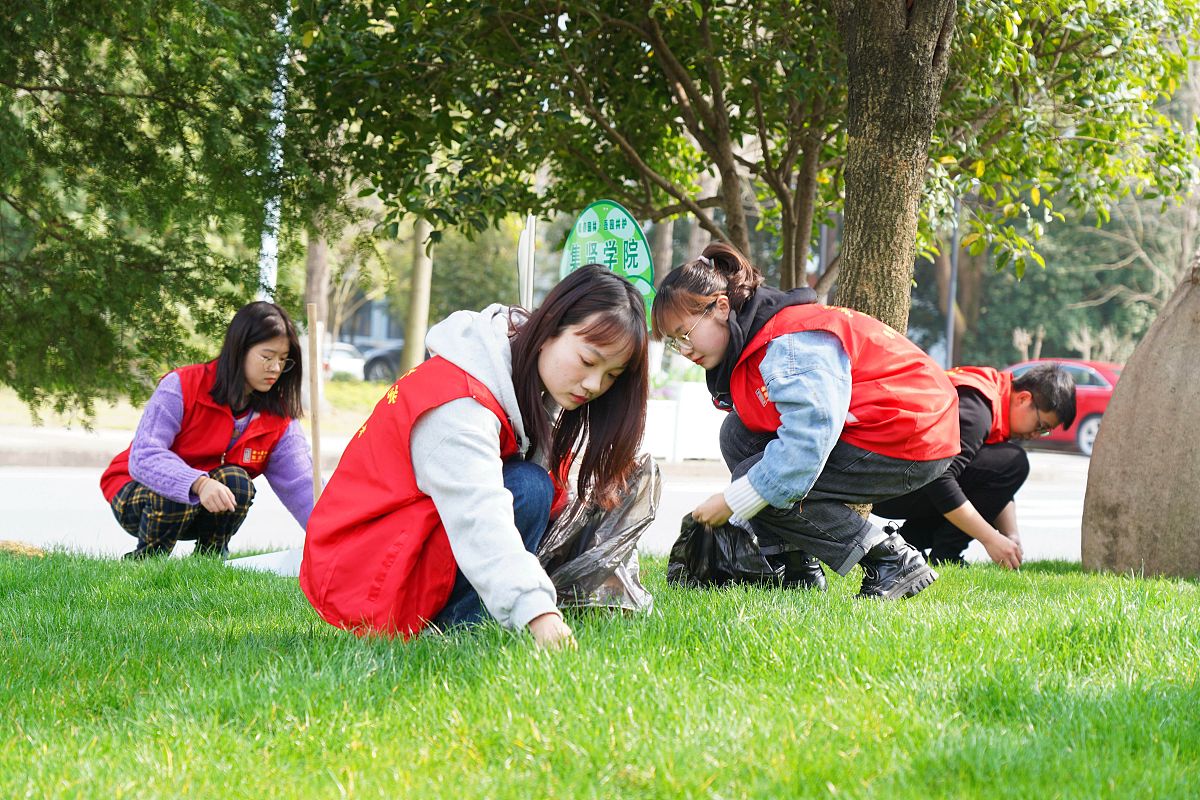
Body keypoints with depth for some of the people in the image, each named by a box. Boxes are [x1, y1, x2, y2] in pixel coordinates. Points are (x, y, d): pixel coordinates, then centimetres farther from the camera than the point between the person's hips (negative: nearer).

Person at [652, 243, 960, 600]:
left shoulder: (791, 345, -23)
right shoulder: (753, 344, 10)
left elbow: (806, 444, -31)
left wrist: (731, 502, -23)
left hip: (912, 441, -11)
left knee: (770, 487, -18)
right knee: (739, 435, 4)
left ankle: (893, 563, -13)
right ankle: (799, 573, 3)